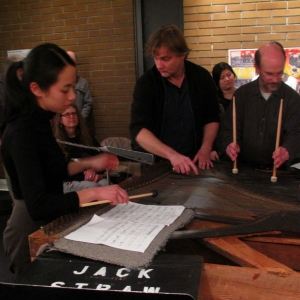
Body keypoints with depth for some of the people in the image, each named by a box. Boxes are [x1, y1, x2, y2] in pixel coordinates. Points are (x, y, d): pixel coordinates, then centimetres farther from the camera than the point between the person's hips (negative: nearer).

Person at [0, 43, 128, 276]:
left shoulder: (36, 122, 1)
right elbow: (38, 206, -31)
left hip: (47, 227, 9)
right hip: (33, 234, -9)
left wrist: (89, 164, 3)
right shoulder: (21, 132, -27)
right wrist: (94, 192, -34)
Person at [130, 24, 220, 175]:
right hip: (152, 163, -1)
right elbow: (138, 129, -17)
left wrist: (205, 149, -5)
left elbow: (212, 119, 10)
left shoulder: (202, 77, 0)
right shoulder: (146, 83, -8)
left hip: (192, 162, 2)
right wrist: (172, 155, -29)